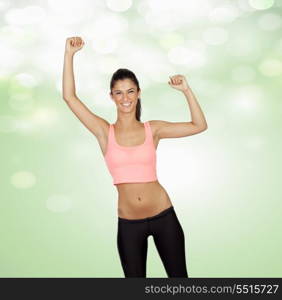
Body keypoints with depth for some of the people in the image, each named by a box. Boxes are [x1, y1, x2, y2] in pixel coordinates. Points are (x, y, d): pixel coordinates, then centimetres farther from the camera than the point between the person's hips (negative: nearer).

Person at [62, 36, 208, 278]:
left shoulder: (152, 129, 0)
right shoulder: (104, 132, -2)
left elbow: (199, 125, 1)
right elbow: (69, 97, -8)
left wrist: (186, 90, -8)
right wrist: (69, 54, -11)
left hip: (163, 216, 0)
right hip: (129, 224, 0)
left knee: (178, 277, 12)